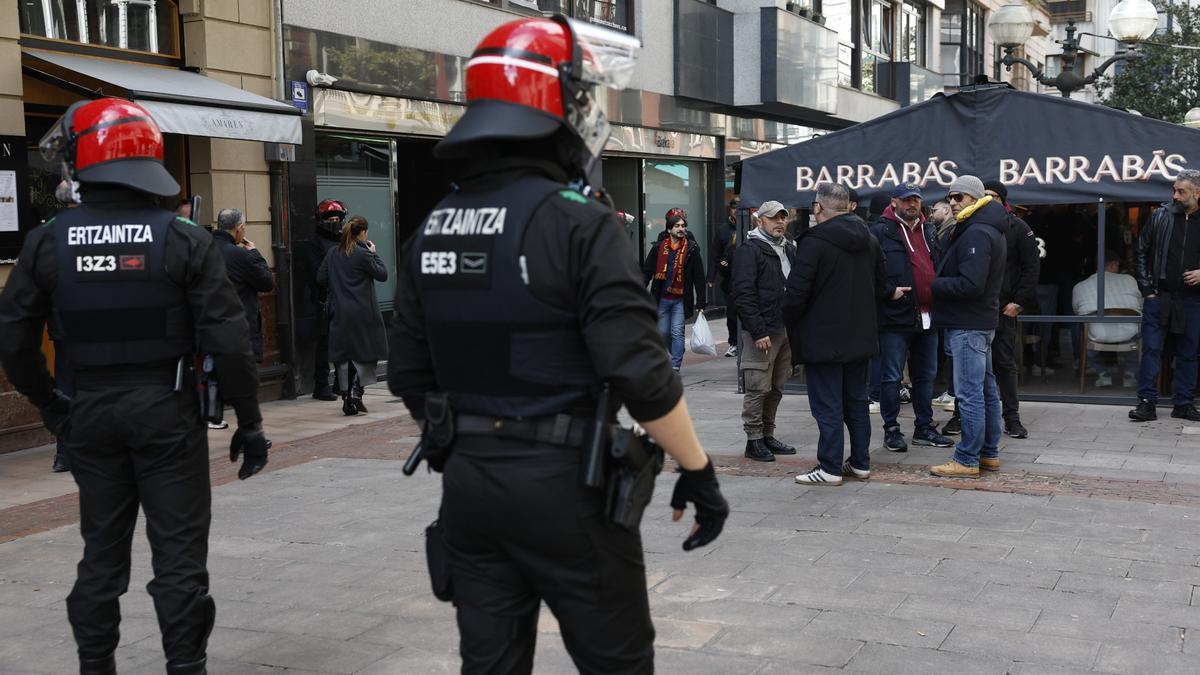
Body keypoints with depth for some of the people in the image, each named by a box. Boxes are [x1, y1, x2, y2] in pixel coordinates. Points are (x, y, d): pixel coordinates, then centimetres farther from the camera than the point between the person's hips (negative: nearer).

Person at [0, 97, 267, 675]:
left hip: (90, 412, 3)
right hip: (166, 410, -3)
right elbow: (227, 342, -13)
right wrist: (249, 421, -3)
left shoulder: (47, 244, -3)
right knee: (178, 552, 5)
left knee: (101, 552, 16)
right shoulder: (183, 241, -10)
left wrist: (49, 404, 16)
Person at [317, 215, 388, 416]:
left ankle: (347, 400, 9)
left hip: (339, 313, 5)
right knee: (365, 354, 7)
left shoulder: (333, 253, 5)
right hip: (362, 313, -5)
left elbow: (321, 279, 6)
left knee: (343, 355, 9)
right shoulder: (363, 254, -11)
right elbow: (382, 274, -4)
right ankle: (356, 393, -7)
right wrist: (374, 253, 4)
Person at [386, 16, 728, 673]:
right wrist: (698, 471, -9)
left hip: (468, 485, 6)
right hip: (562, 483, -6)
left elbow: (409, 376, 10)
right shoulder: (579, 223, -15)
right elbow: (639, 373, -20)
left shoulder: (431, 230, 5)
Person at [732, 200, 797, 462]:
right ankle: (754, 440, 4)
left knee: (776, 388, 12)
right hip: (763, 332, -8)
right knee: (758, 388, -4)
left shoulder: (789, 249, 18)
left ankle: (768, 435, 21)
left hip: (787, 330, 8)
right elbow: (744, 294, -14)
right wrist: (758, 331, -19)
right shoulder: (749, 250, -7)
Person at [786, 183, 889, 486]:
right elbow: (881, 286, 15)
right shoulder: (870, 241, 8)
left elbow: (797, 293, -18)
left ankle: (831, 468, 1)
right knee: (857, 401, 15)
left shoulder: (814, 242, -16)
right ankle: (860, 463, 21)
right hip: (860, 337, 7)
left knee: (827, 405, -2)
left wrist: (790, 324, -1)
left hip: (822, 339, -7)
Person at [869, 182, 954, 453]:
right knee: (891, 377, 0)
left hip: (927, 316, 7)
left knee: (925, 375, 13)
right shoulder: (880, 232, -6)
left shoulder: (928, 230, 16)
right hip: (895, 318, -7)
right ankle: (891, 430, 9)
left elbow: (939, 266, 25)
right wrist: (889, 292, -17)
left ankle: (924, 428, 23)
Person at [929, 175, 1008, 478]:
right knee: (986, 389, 16)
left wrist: (933, 284, -13)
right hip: (982, 320, 11)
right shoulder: (989, 230, 17)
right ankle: (989, 453, 24)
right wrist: (939, 281, 6)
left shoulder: (976, 233, -17)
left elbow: (970, 284, -24)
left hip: (967, 325, -11)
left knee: (969, 393, -7)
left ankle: (967, 461, -3)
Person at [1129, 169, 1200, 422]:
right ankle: (1147, 403, 1)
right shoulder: (1161, 217, 1)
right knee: (1151, 350, -2)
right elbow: (1140, 252, 7)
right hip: (1159, 297, -1)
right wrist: (1146, 288, 1)